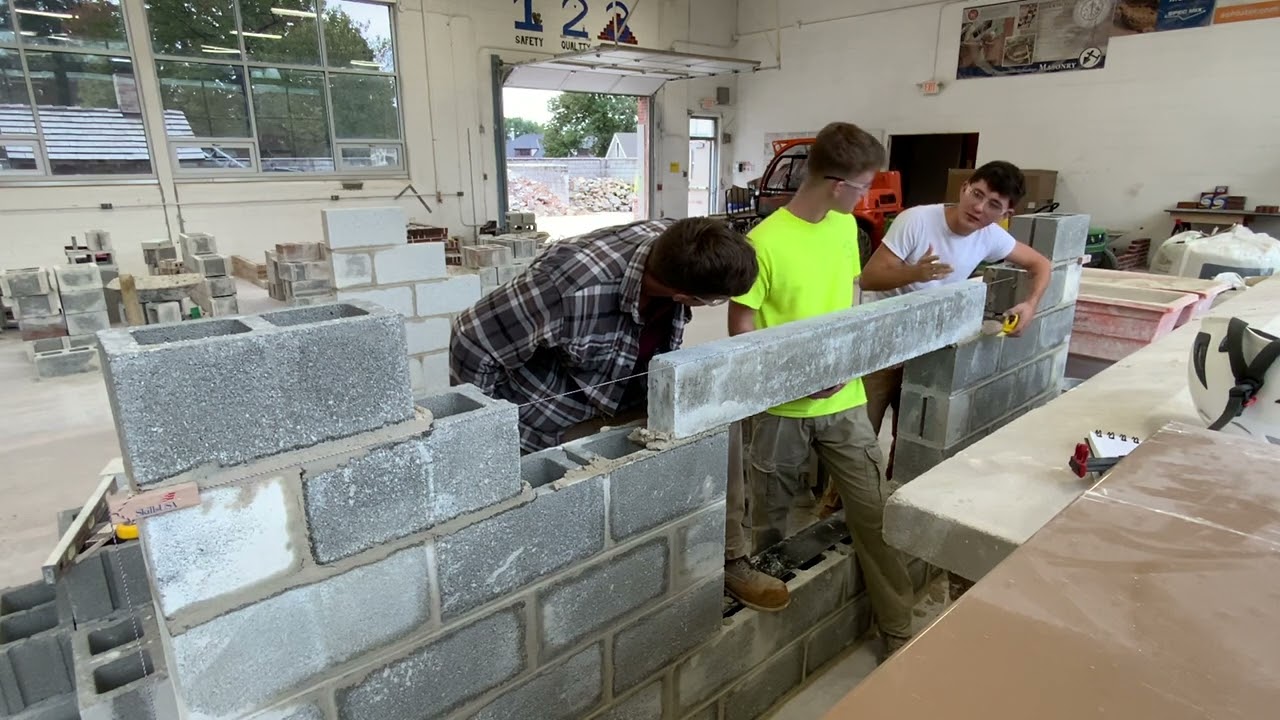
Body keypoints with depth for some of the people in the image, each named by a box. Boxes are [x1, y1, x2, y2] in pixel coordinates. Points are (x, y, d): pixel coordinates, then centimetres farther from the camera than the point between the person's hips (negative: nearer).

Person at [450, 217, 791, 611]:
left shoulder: (678, 252, -20)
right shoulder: (575, 288, -40)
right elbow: (473, 341, -27)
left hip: (629, 394, 6)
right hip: (559, 413, -5)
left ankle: (728, 560, 6)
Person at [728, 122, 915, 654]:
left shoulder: (845, 226, 4)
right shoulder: (764, 242, -17)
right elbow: (741, 327, -13)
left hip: (845, 399, 5)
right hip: (783, 406, -4)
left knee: (874, 512, 5)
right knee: (770, 517, 14)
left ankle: (899, 629, 21)